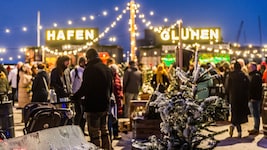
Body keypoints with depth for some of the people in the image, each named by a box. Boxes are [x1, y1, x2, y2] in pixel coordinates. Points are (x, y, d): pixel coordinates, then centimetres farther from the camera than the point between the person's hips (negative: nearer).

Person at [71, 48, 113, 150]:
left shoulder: (90, 69, -15)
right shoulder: (107, 69, 10)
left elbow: (84, 88, -18)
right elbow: (111, 87, 16)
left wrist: (73, 98, -5)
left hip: (93, 107, -8)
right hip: (105, 106, 8)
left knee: (95, 134, -2)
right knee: (105, 131, 19)